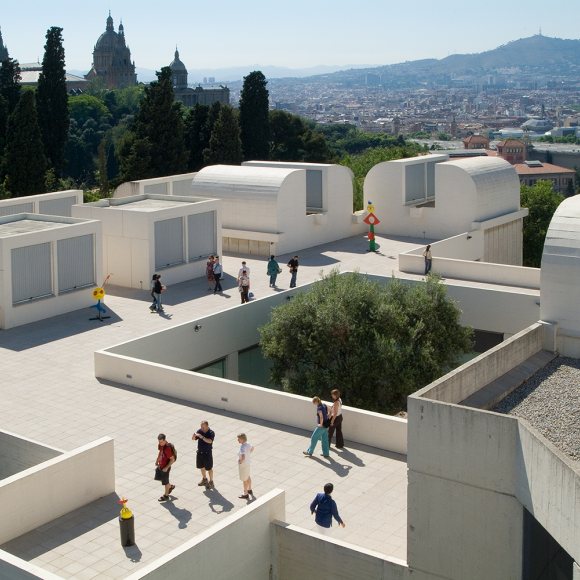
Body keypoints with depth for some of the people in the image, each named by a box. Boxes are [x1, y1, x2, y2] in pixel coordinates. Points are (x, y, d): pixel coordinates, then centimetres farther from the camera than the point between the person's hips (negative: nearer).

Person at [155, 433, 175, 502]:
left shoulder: (167, 448, -32)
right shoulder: (160, 445, -8)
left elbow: (172, 459, -25)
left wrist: (166, 468, -25)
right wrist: (157, 461, 14)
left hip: (165, 467, -8)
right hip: (160, 465, 8)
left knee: (165, 481, 10)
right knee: (158, 478, 22)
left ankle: (166, 495, 32)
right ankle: (170, 487, 42)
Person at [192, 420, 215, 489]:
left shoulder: (211, 433, -19)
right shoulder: (200, 431, -4)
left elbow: (209, 441, -34)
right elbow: (193, 439, -2)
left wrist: (202, 437, -41)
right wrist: (194, 435, -25)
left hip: (207, 453, -6)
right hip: (200, 452, 6)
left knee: (209, 468, 5)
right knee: (201, 466, 20)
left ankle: (211, 482, 21)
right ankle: (204, 479, 41)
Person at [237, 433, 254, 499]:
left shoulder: (242, 447, -33)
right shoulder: (247, 444, -6)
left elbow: (243, 457, -46)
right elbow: (252, 448, 17)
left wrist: (241, 461, -27)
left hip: (243, 465, -9)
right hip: (248, 462, 9)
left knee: (244, 480, 10)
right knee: (248, 477, 27)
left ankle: (245, 494, 26)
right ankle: (250, 490, 46)